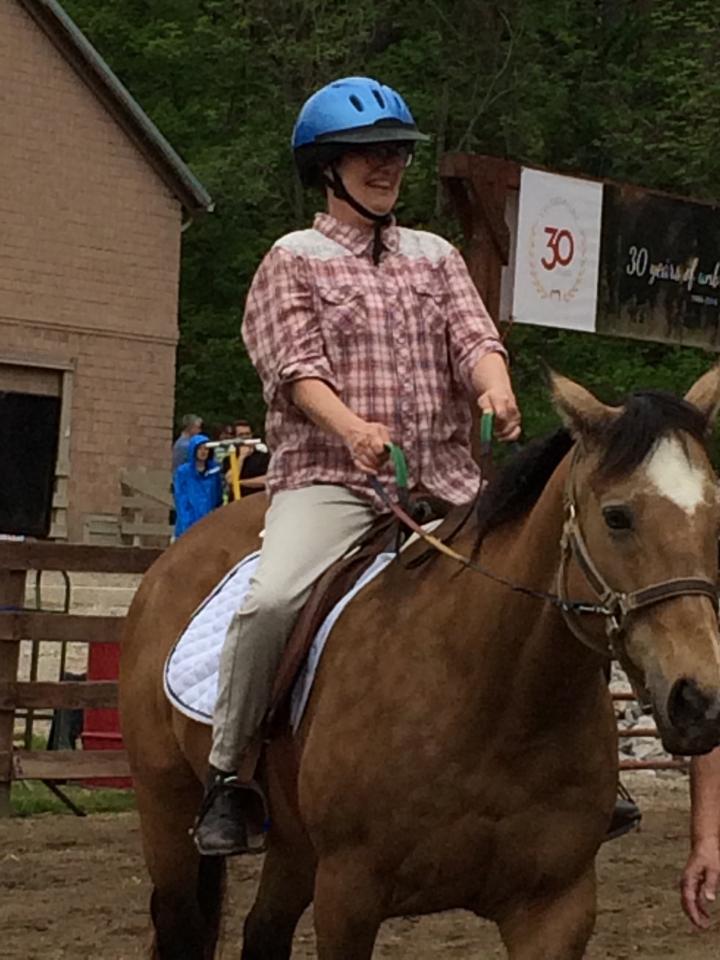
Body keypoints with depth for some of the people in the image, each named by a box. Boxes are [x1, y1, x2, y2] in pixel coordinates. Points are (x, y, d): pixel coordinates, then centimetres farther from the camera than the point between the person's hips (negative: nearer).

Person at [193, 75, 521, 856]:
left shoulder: (436, 258, 20)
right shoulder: (294, 260, 8)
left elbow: (474, 338, 6)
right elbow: (298, 369, -5)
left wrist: (497, 388, -19)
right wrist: (353, 429, -26)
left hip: (444, 482, 4)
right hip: (327, 477, -4)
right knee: (272, 599, -30)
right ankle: (230, 774, -14)